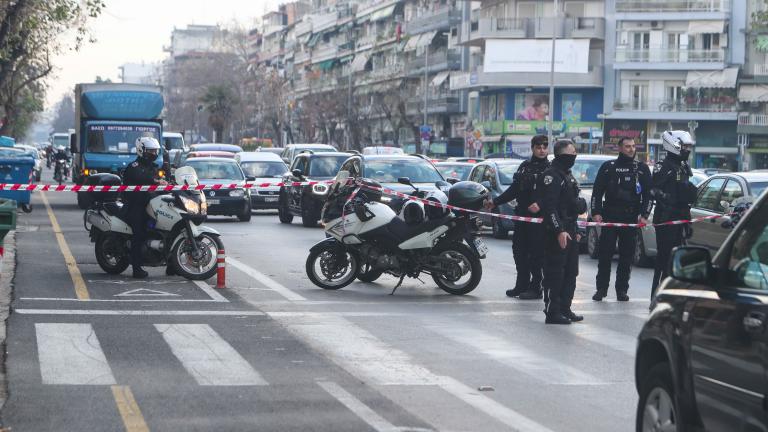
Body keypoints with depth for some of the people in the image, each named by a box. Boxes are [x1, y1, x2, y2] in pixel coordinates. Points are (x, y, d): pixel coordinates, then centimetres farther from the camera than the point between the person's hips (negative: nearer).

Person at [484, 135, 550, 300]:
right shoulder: (524, 167, 16)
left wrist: (540, 204, -26)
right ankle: (522, 284, 17)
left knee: (536, 253, -5)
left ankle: (536, 287, 1)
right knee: (519, 250, 8)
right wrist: (495, 202, 15)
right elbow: (513, 190, 20)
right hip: (522, 215, 6)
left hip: (540, 217, -6)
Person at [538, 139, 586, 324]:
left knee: (570, 273, 13)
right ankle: (552, 312, -6)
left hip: (569, 231, 10)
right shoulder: (551, 175, -13)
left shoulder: (568, 175, 19)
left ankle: (565, 309, 20)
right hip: (557, 233, -10)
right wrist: (559, 231, -25)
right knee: (555, 273, -8)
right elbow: (549, 207, -20)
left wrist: (575, 230, 25)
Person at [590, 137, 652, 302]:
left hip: (631, 218, 1)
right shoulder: (608, 167, 8)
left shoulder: (642, 169, 9)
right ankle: (601, 289, 6)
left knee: (627, 256, 2)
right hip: (609, 216, -1)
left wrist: (644, 215, -2)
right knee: (604, 254, -2)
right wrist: (596, 212, -3)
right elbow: (597, 192, 7)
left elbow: (648, 194, 8)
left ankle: (622, 290, 9)